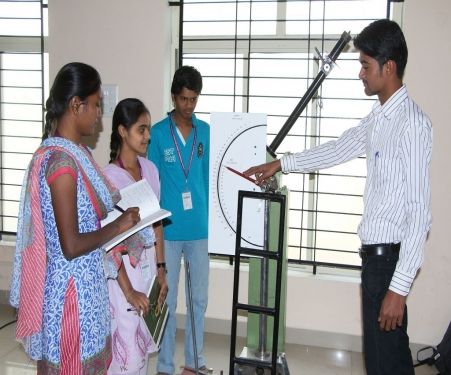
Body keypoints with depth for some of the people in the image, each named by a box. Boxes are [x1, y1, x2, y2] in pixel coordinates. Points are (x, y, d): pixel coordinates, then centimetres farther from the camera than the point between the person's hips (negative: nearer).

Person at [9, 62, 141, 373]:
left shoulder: (73, 151, 6)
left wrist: (119, 202, 6)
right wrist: (119, 226, -13)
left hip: (85, 283, 9)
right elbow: (71, 246, -24)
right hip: (71, 288, -9)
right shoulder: (61, 161, -23)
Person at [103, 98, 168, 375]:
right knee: (128, 351, -1)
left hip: (149, 264, 6)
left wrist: (161, 269, 9)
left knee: (143, 346, 14)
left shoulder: (150, 169, 4)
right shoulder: (109, 177, -16)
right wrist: (128, 291, -17)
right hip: (123, 269, -6)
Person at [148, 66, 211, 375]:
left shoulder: (206, 132, 4)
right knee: (168, 300, 6)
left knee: (199, 298, 13)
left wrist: (212, 219, 7)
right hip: (169, 230, -3)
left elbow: (210, 178, 9)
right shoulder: (159, 133, -5)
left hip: (200, 229, 3)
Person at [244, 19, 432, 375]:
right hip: (376, 252, 9)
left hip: (389, 255, -9)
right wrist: (280, 164, 29)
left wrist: (399, 286, -22)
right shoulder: (377, 118, 11)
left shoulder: (412, 123, -18)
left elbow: (419, 210, -22)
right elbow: (337, 150, 27)